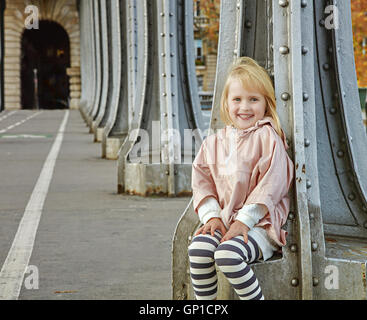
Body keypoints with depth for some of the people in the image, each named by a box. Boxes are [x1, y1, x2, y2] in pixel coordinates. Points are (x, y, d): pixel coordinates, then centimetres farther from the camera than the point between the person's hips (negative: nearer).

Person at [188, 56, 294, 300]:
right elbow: (203, 183, 12)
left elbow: (271, 186, -11)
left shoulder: (268, 138, -4)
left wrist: (244, 221, -16)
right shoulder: (214, 143, 14)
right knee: (198, 248, -24)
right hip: (223, 220, 5)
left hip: (260, 223, -5)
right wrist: (212, 216, -5)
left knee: (228, 254, -31)